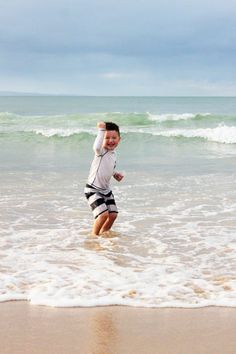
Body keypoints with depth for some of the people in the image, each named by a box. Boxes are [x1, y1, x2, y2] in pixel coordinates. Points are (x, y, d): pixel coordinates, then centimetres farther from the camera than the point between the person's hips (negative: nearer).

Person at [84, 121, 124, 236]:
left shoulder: (113, 154, 8)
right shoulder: (101, 151, -17)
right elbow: (97, 147, -44)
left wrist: (115, 174, 7)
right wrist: (101, 130, -40)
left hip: (106, 189, 8)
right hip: (93, 189, -8)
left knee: (113, 214, 7)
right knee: (104, 214, -19)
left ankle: (103, 233, 30)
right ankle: (94, 234, 3)